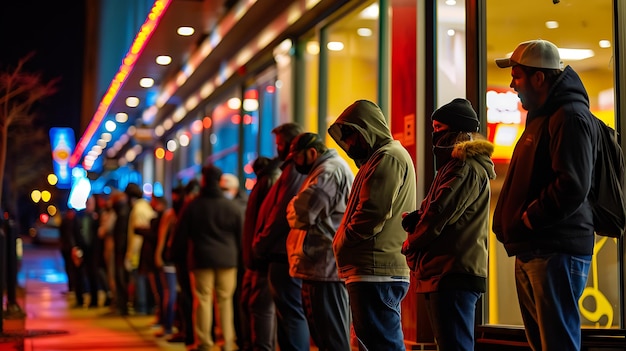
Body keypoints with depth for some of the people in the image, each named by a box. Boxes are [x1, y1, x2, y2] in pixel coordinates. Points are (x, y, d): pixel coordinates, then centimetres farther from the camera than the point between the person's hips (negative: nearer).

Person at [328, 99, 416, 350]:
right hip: (383, 272, 11)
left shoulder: (388, 157, -10)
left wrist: (341, 243, -6)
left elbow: (373, 214, -19)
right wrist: (343, 242, 9)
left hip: (377, 273, -11)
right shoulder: (380, 157, 23)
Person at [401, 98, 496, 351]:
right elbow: (432, 209, 20)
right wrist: (415, 219, -4)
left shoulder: (467, 167, -11)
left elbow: (440, 213, -18)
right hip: (444, 272, 11)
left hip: (454, 274, -11)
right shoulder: (454, 165, 22)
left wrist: (409, 244, -3)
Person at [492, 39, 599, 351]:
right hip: (532, 252, 10)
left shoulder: (570, 116, -12)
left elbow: (573, 186, -23)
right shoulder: (542, 117, 21)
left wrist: (530, 218, -15)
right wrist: (512, 222, 13)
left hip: (556, 252, -10)